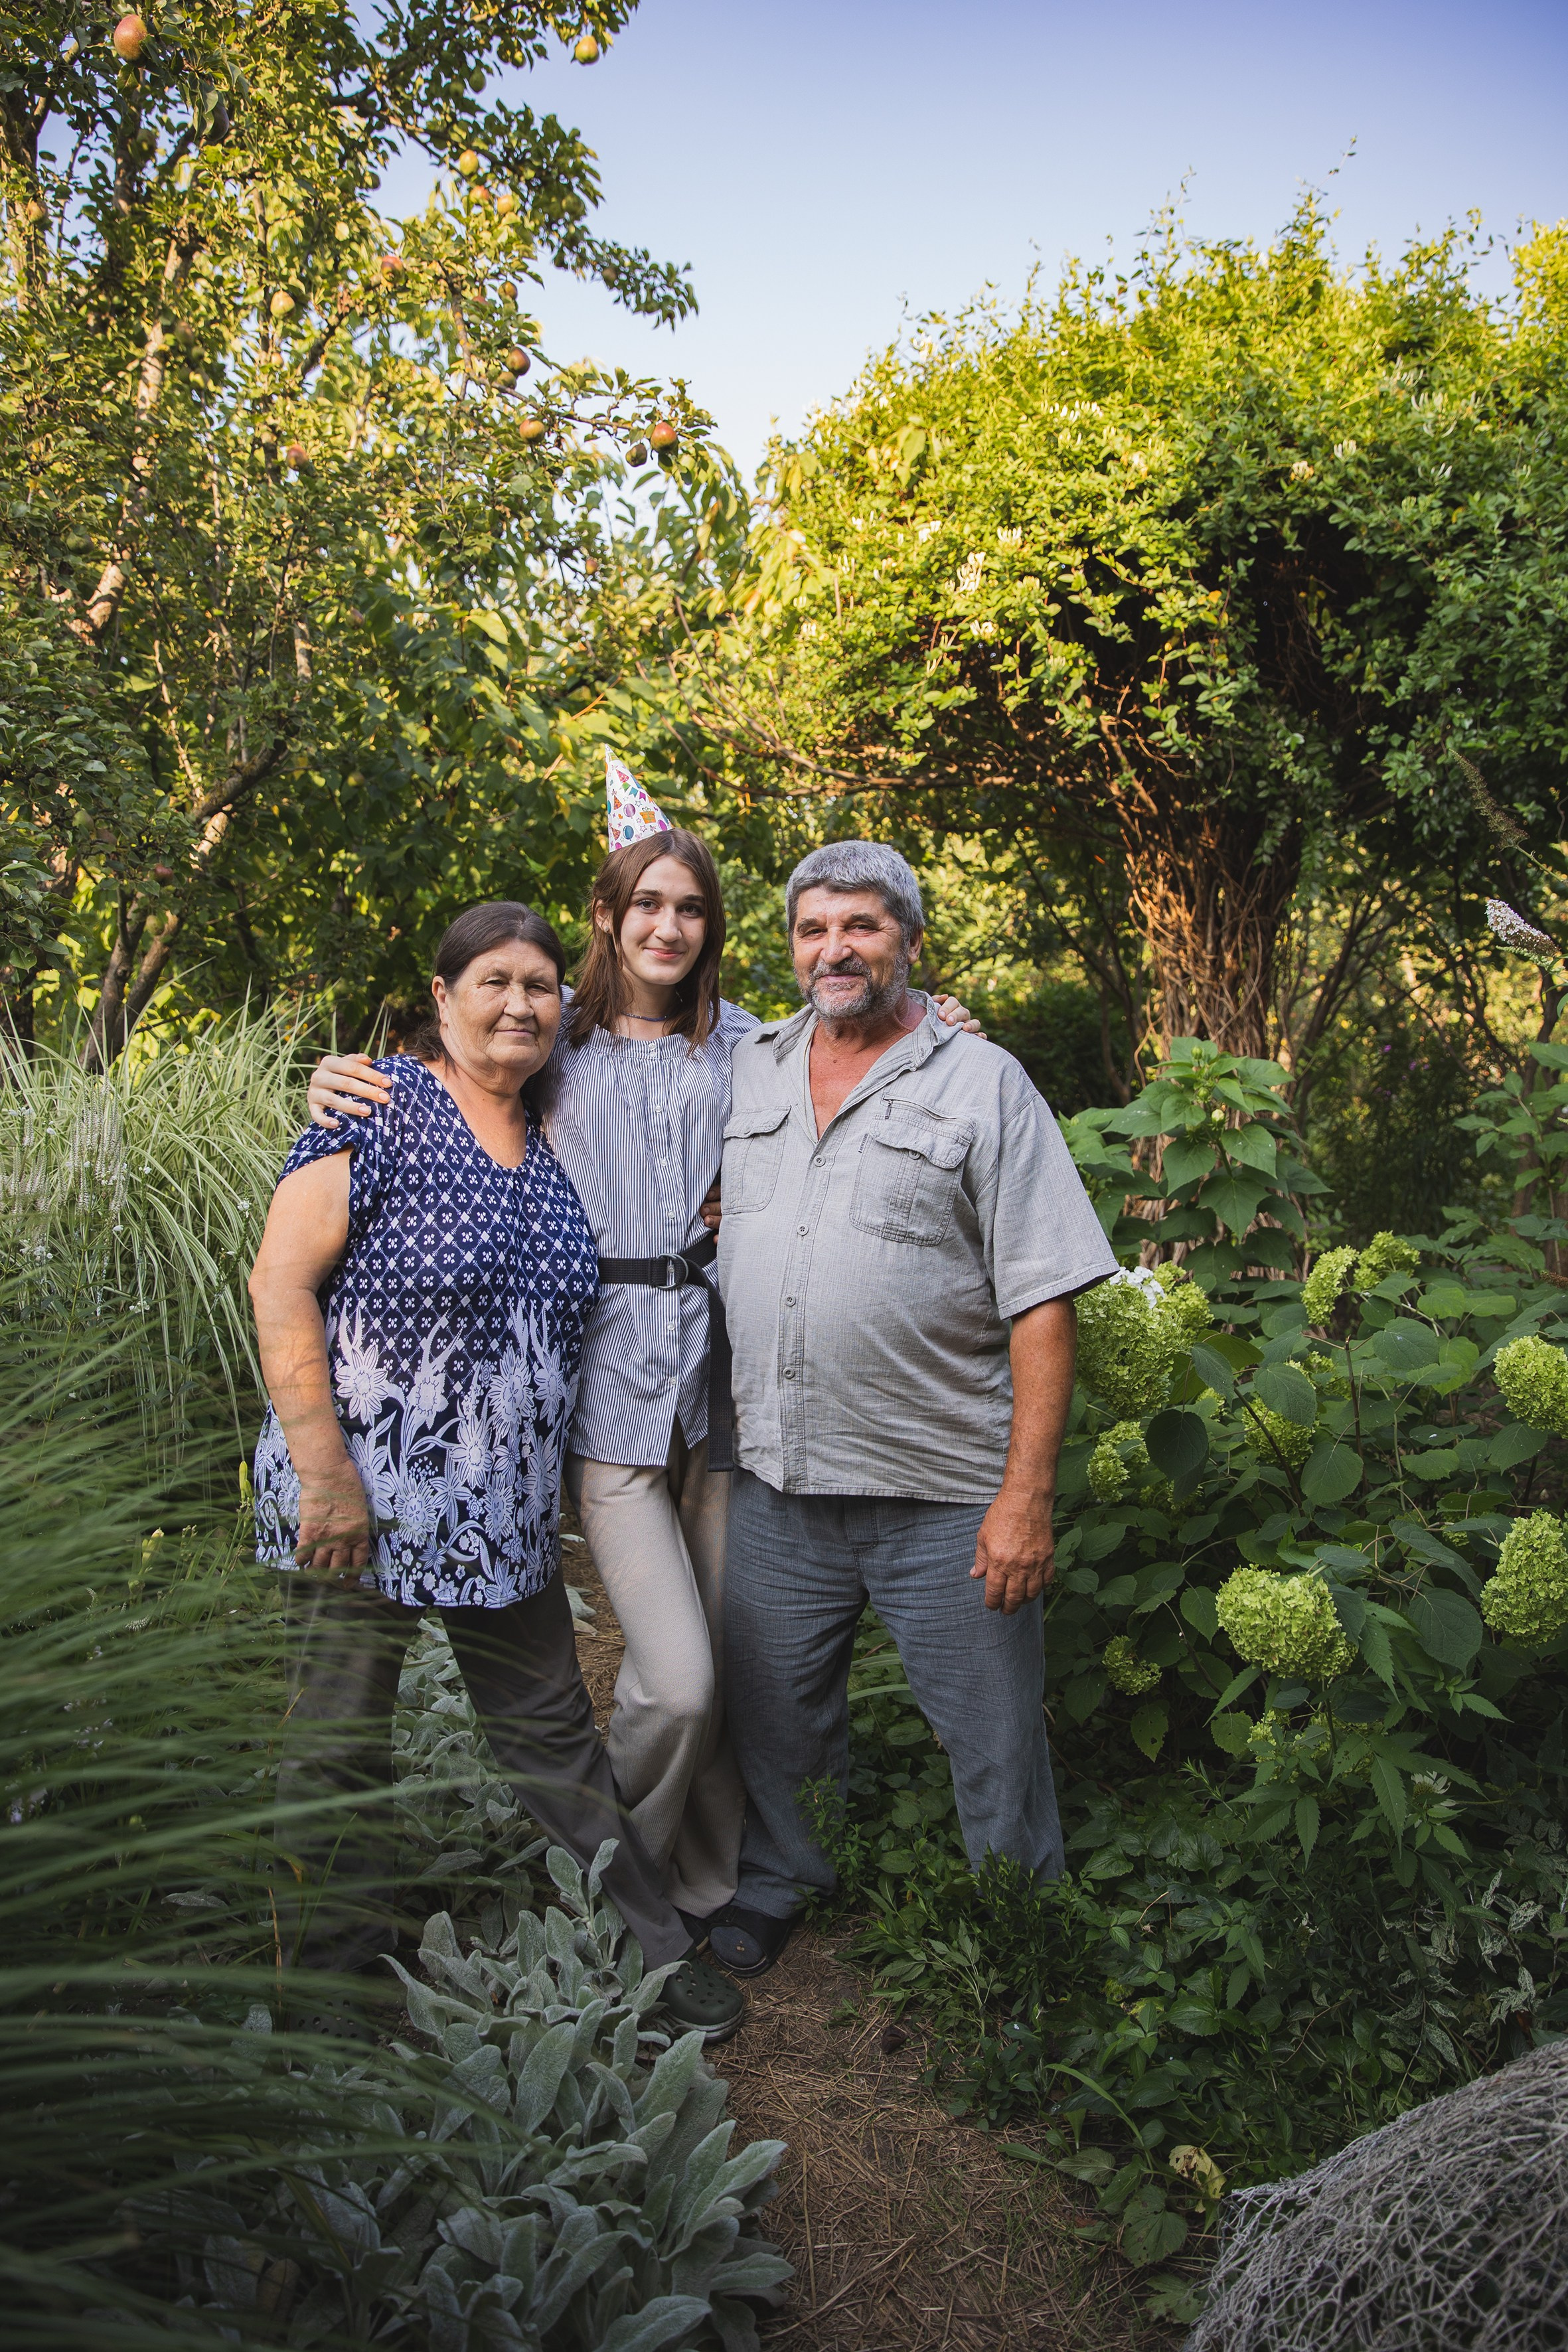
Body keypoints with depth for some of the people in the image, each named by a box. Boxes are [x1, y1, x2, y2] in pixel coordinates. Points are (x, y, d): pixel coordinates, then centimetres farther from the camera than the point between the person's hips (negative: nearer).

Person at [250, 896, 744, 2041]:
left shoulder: (556, 1140, 9)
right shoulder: (381, 1108, -10)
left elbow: (562, 1309, 22)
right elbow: (281, 1287, -14)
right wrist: (327, 1472, -18)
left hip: (507, 1509, 5)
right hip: (362, 1498, -5)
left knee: (553, 1733, 16)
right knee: (340, 1749, 10)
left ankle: (659, 1948, 28)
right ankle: (343, 1981, 30)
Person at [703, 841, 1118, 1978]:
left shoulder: (985, 1084, -6)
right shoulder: (747, 1068, 7)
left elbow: (1043, 1305, -10)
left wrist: (1028, 1497, -16)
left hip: (946, 1499, -4)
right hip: (776, 1483, 4)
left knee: (996, 1747, 9)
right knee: (771, 1712, 21)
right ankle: (776, 1885, 47)